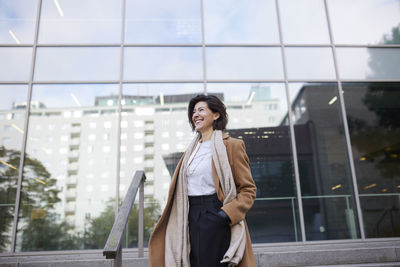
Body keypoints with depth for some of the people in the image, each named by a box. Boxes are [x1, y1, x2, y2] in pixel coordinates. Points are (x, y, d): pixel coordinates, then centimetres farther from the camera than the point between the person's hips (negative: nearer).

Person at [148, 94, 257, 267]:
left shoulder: (232, 145, -4)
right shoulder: (192, 149, 16)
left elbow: (248, 189, -5)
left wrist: (227, 213, -17)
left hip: (215, 218, -6)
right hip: (191, 218, 6)